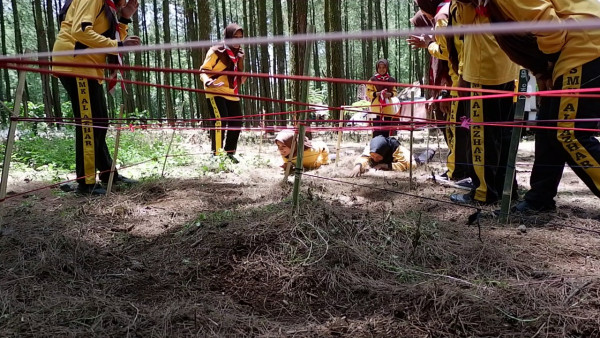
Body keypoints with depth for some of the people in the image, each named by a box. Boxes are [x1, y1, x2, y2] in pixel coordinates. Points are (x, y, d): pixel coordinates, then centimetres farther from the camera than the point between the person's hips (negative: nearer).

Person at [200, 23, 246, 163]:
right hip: (216, 92, -7)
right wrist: (207, 81, -32)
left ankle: (230, 153, 22)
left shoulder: (239, 54, 15)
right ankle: (216, 154, -14)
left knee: (236, 122, 7)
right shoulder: (216, 51, -7)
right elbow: (204, 71, -13)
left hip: (232, 93, 8)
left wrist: (240, 80, 14)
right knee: (220, 120, -20)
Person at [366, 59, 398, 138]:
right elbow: (368, 93, -1)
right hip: (376, 108, -4)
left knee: (386, 129, 9)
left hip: (388, 108, 4)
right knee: (377, 129, -8)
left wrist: (390, 94, -8)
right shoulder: (372, 80, -1)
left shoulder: (391, 80, 8)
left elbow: (395, 92, 14)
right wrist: (377, 93, -18)